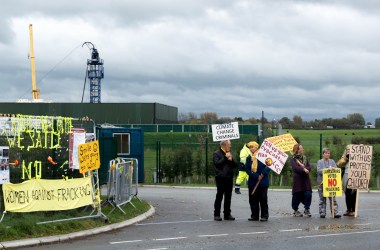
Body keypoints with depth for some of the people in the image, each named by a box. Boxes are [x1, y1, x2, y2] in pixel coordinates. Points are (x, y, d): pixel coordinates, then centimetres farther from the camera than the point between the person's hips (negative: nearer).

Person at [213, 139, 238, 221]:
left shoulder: (229, 154, 17)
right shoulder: (216, 154, -3)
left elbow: (235, 165, 14)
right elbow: (217, 164, -17)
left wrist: (231, 160, -6)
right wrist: (225, 158, -12)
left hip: (229, 178, 6)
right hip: (221, 178, -6)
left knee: (228, 197, 8)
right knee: (219, 196, -3)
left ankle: (227, 214, 13)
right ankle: (216, 214, 2)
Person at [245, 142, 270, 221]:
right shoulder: (249, 158, 7)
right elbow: (247, 169, 0)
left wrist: (263, 174, -17)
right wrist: (256, 176, -13)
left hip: (262, 182, -4)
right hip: (252, 182, 4)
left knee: (263, 199, -2)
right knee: (253, 200, 6)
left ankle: (264, 215, 4)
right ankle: (254, 215, 14)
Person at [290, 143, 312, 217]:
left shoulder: (304, 157, 15)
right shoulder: (293, 158, 0)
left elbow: (309, 167, 5)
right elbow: (295, 168, -15)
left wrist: (303, 167, -13)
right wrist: (304, 169, -17)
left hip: (306, 179, 4)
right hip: (297, 179, -4)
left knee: (308, 194, -6)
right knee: (297, 195, -1)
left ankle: (307, 209, 6)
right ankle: (295, 210, 12)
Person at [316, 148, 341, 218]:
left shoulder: (332, 161, 13)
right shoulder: (320, 162, 5)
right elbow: (318, 170, -10)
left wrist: (332, 168, -17)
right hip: (322, 183, -2)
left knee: (333, 198, -2)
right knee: (322, 199, 2)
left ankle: (335, 212, -4)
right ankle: (322, 213, 7)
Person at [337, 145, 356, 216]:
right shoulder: (344, 157, 19)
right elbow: (339, 164, 8)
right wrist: (346, 157, -3)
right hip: (346, 178, 5)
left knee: (353, 195, -6)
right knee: (347, 195, 6)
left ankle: (353, 210, -4)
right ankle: (348, 210, 12)